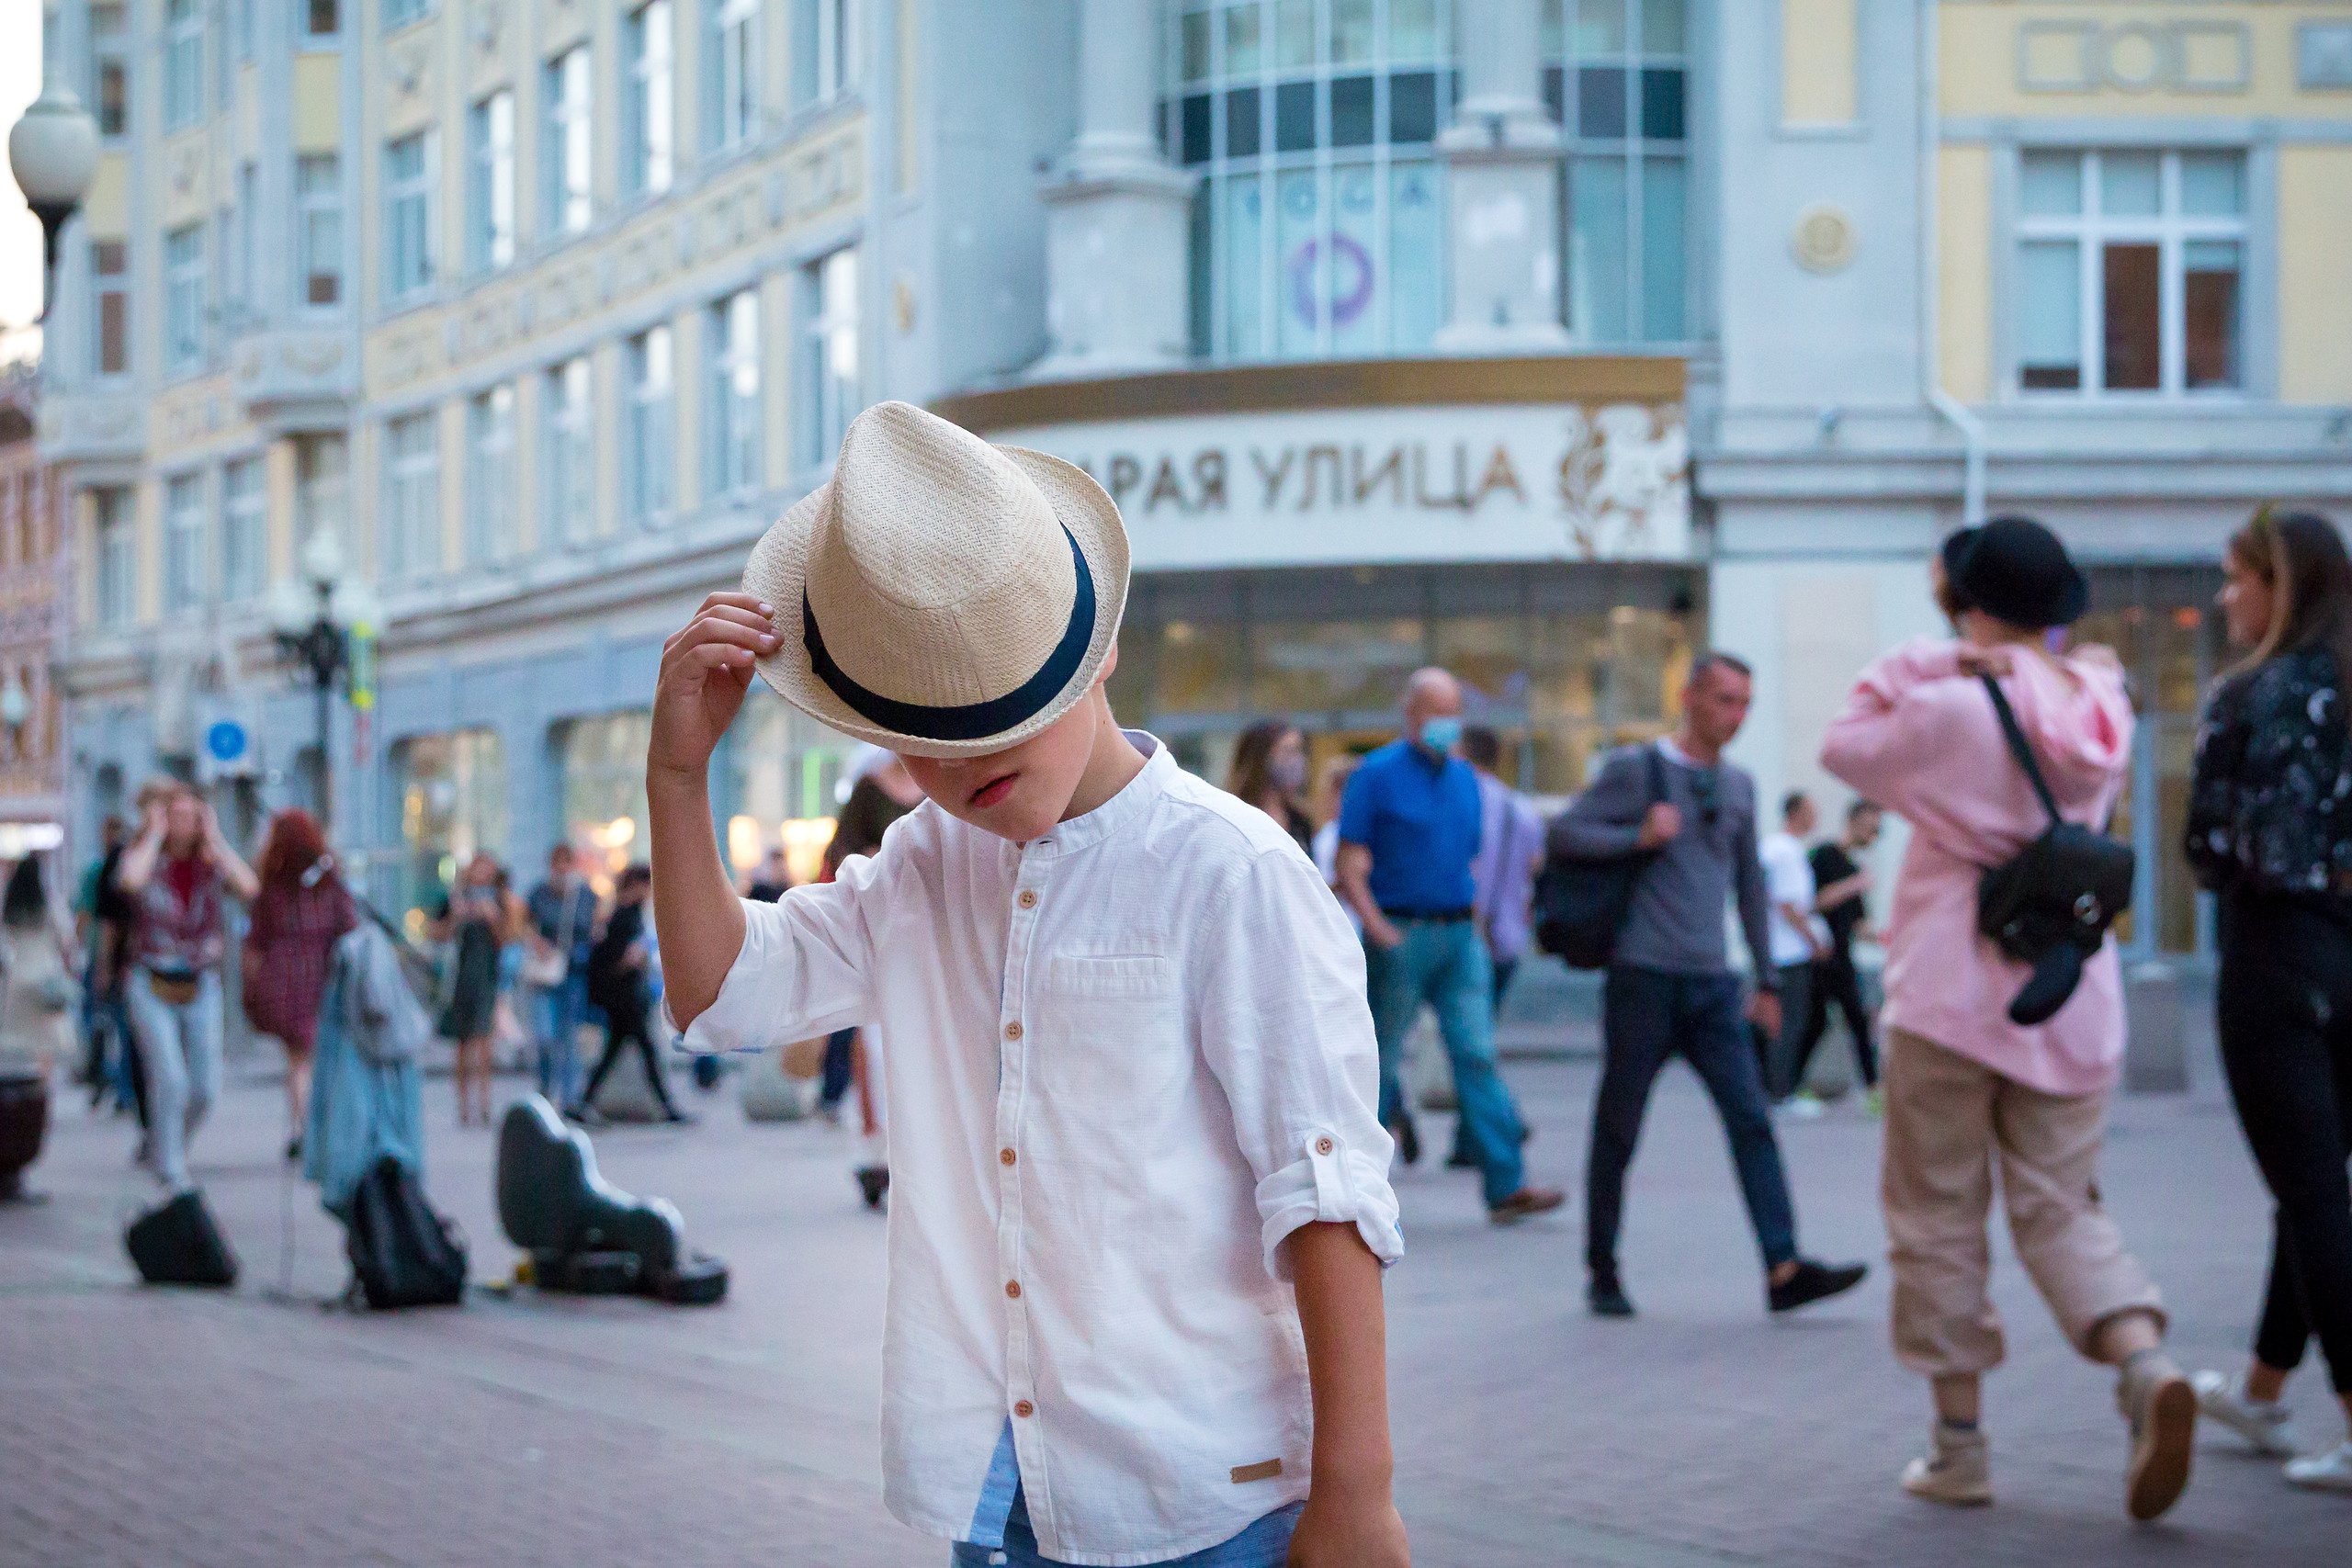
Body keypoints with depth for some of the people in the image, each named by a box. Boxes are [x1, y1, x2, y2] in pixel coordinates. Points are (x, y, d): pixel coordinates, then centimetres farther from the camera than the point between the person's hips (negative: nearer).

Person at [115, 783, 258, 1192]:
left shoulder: (211, 865, 1)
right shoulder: (146, 858, -5)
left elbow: (249, 886, -20)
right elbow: (130, 880, -30)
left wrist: (215, 837, -14)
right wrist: (155, 833, -17)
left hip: (201, 988, 3)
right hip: (153, 987, -3)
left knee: (205, 1088, 3)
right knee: (170, 1080, -14)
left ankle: (167, 1146, 30)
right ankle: (171, 1169, 0)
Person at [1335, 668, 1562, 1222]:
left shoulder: (1464, 778, 14)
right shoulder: (1377, 775, -5)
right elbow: (1349, 869, -9)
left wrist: (1474, 930, 16)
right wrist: (1381, 932, -19)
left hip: (1460, 936, 5)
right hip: (1400, 935, -5)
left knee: (1477, 1055, -3)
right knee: (1379, 1057, 2)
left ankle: (1507, 1186, -8)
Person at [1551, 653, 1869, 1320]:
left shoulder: (1738, 786, 15)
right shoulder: (1635, 769, 0)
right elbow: (1564, 834, -5)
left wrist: (1767, 979, 20)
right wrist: (1638, 837, -17)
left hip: (1712, 983, 4)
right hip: (1643, 977, -4)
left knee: (1751, 1119, -8)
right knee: (1618, 1130, 3)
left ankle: (1784, 1269, -15)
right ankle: (1603, 1272, 15)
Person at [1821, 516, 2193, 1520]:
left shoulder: (1956, 710, -14)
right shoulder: (2101, 706, 4)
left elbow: (1844, 745, -1)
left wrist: (1914, 669, 2)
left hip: (1950, 997, -5)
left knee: (1939, 1219, 7)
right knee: (2059, 1207, 11)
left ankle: (1958, 1446, 11)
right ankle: (2146, 1368, -15)